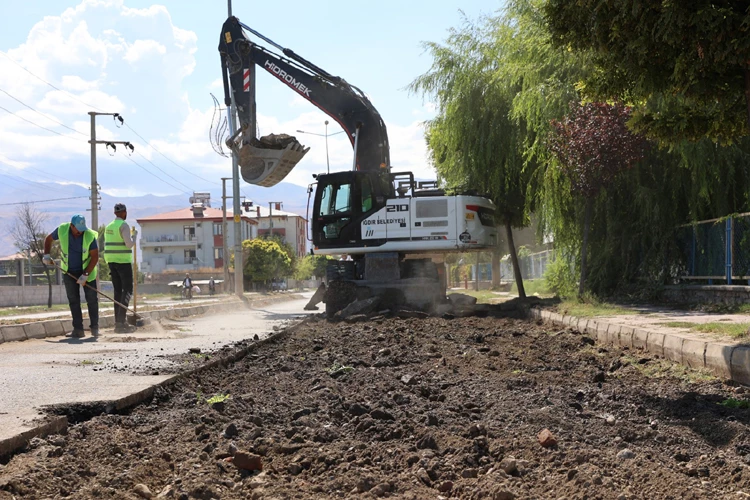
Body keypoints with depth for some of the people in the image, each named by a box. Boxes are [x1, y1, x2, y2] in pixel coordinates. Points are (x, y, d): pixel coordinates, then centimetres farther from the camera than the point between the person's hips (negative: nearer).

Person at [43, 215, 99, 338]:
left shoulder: (90, 236, -22)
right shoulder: (62, 230, -14)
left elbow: (95, 257, -17)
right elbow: (48, 239, 6)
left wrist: (85, 275, -21)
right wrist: (46, 255, -4)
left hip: (87, 269, -2)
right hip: (69, 271, 2)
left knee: (92, 299, -3)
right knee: (73, 300, 0)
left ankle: (95, 327, 9)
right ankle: (78, 329, 2)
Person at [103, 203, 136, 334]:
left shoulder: (108, 227, 14)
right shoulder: (124, 225, -11)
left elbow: (108, 245, 17)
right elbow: (129, 244, -17)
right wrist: (134, 236, 0)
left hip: (111, 261, 8)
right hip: (123, 261, -8)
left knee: (118, 291, 9)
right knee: (127, 290, -6)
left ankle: (118, 322, 7)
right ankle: (121, 321, -16)